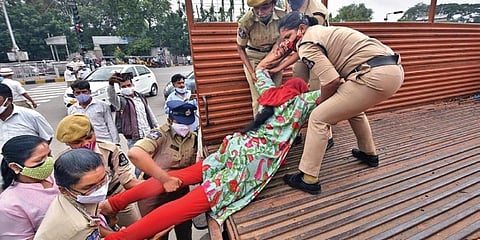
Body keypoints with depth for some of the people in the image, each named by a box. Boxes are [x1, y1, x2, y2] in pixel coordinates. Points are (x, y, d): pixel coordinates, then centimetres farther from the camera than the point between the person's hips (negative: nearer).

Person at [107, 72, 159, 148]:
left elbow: (150, 114, 16)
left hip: (149, 136, 5)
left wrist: (157, 128, 16)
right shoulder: (121, 101, -7)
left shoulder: (141, 97, 9)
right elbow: (112, 97, -31)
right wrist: (111, 84, -51)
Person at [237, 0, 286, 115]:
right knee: (258, 98, -8)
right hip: (253, 58, -2)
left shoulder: (282, 16, -20)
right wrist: (252, 72, -17)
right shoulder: (246, 21, -24)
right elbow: (240, 48, -10)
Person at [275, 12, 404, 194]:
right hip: (394, 69, 10)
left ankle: (308, 179, 2)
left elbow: (332, 81, -13)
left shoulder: (306, 44, -6)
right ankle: (369, 153, 47)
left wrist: (321, 104, 5)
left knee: (319, 118, -5)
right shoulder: (322, 31, 24)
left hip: (376, 75, -10)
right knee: (353, 108, 33)